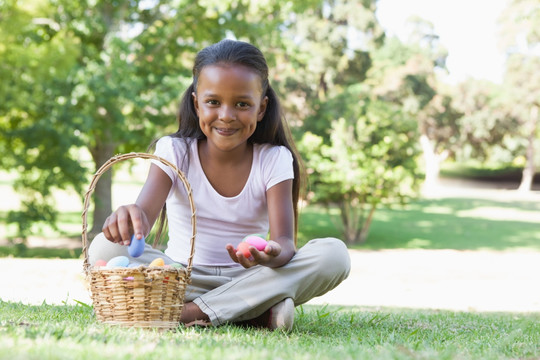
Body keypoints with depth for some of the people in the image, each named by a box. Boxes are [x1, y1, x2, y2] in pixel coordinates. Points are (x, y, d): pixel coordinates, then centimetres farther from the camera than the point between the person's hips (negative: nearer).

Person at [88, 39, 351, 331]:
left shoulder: (274, 160, -3)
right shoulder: (174, 152, -3)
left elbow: (285, 241, -16)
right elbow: (145, 213, -20)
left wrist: (273, 254, -42)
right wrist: (127, 219, -47)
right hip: (183, 280, 0)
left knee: (333, 255, -25)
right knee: (105, 248, -27)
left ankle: (191, 313, -29)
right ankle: (255, 312, -29)